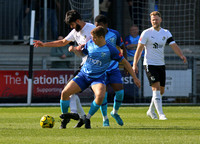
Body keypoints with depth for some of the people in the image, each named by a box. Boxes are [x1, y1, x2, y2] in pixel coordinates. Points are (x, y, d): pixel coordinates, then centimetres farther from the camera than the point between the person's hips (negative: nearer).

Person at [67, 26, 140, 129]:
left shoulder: (110, 50, -14)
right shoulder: (90, 44, -3)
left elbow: (124, 62, -5)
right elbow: (81, 52, 17)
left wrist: (135, 78, -5)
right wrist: (74, 50, -7)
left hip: (98, 77, -3)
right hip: (83, 74, 3)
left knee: (100, 96, -34)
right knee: (65, 93, -12)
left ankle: (87, 119, -12)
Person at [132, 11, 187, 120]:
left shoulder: (166, 33, 6)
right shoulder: (146, 33, -7)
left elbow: (174, 46, -1)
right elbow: (139, 49, -6)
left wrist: (181, 55, -20)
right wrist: (134, 64, -10)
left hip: (161, 64, 5)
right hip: (150, 64, -5)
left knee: (161, 91, 9)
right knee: (156, 88, -16)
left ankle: (151, 111, 28)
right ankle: (161, 114, -19)